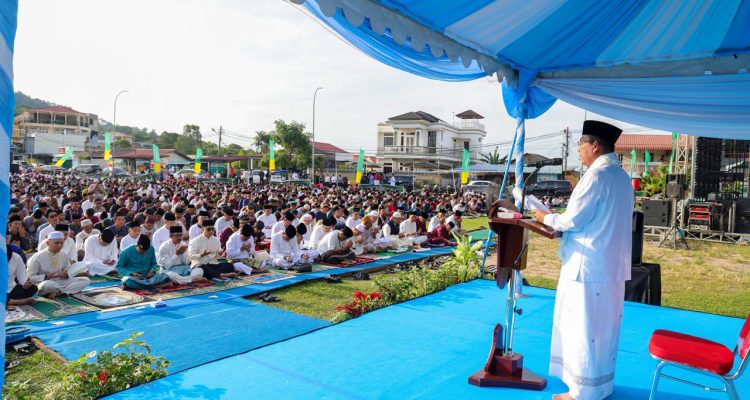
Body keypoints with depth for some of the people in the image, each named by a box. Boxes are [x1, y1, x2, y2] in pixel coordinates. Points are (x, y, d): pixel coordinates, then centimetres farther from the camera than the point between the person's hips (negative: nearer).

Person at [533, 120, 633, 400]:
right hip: (612, 266, 9)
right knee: (604, 327, 17)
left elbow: (573, 220, -16)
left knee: (583, 329, 1)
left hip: (588, 267, -9)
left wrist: (546, 218, 1)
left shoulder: (597, 175, -16)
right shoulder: (622, 177, 12)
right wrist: (559, 225, 13)